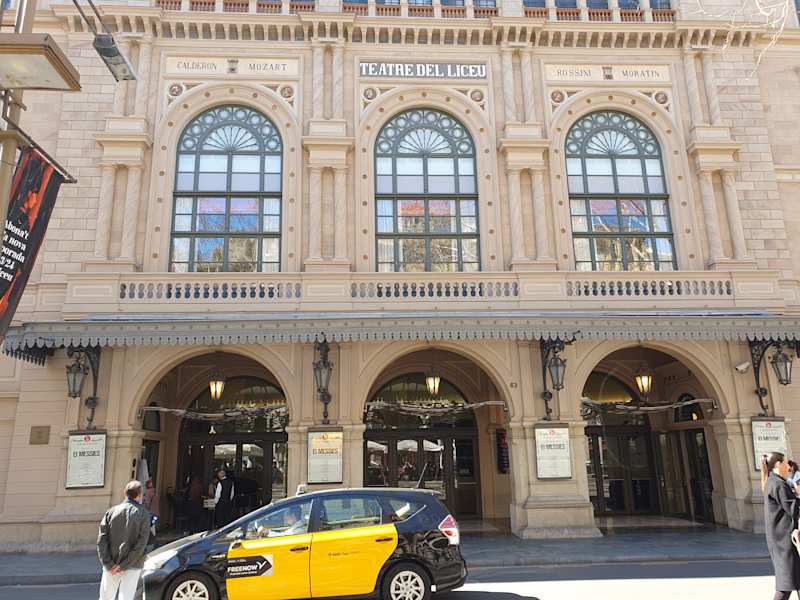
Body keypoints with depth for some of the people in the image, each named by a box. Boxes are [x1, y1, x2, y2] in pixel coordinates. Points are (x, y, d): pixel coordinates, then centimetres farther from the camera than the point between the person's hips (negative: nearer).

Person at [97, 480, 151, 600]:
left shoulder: (111, 511, 1)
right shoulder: (143, 514, -8)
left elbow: (101, 539, -5)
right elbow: (141, 544, -15)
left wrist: (109, 564, -5)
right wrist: (124, 565, -10)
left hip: (111, 566, 3)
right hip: (132, 567, -3)